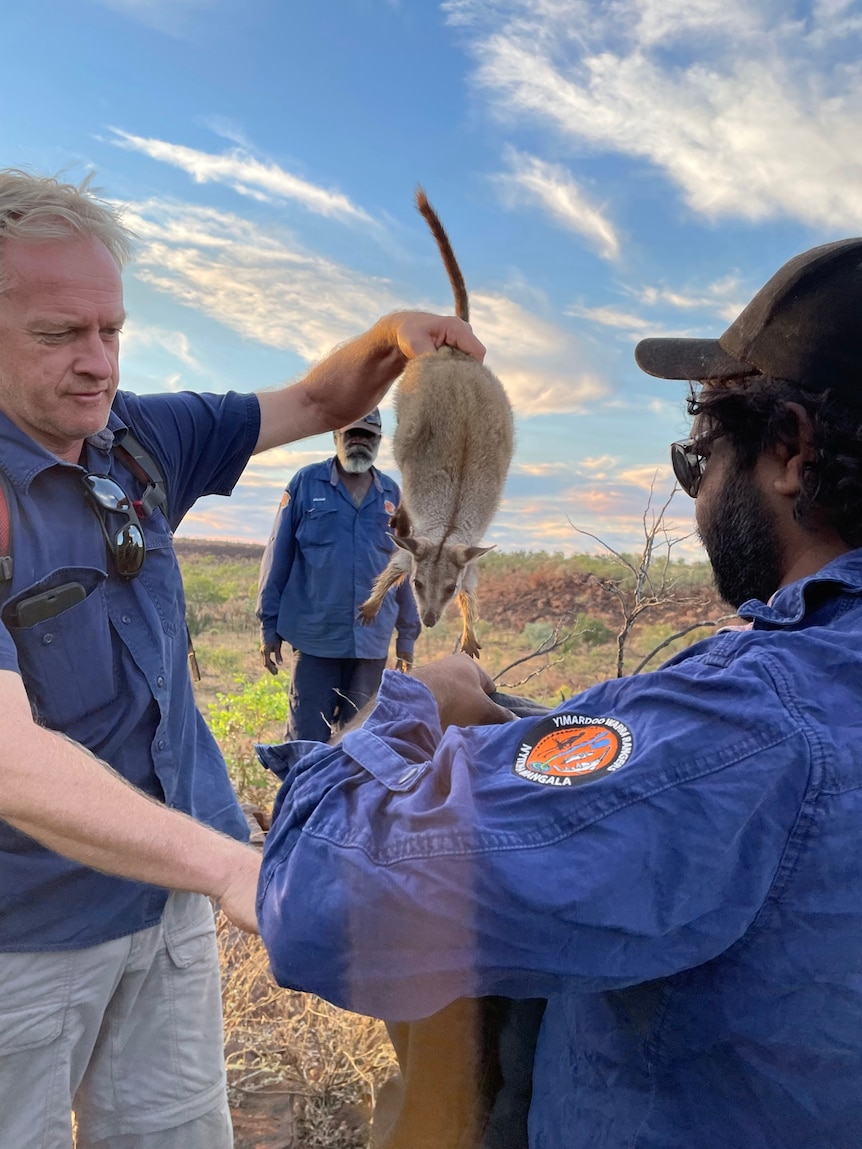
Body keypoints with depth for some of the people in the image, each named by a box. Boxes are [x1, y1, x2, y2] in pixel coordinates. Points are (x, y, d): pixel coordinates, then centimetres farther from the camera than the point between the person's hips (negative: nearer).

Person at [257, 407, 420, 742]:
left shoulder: (391, 494, 9)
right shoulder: (306, 483, 1)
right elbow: (277, 558, 2)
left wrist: (407, 636, 13)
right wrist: (269, 627, 1)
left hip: (372, 641, 3)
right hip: (315, 637, -3)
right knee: (307, 739, 2)